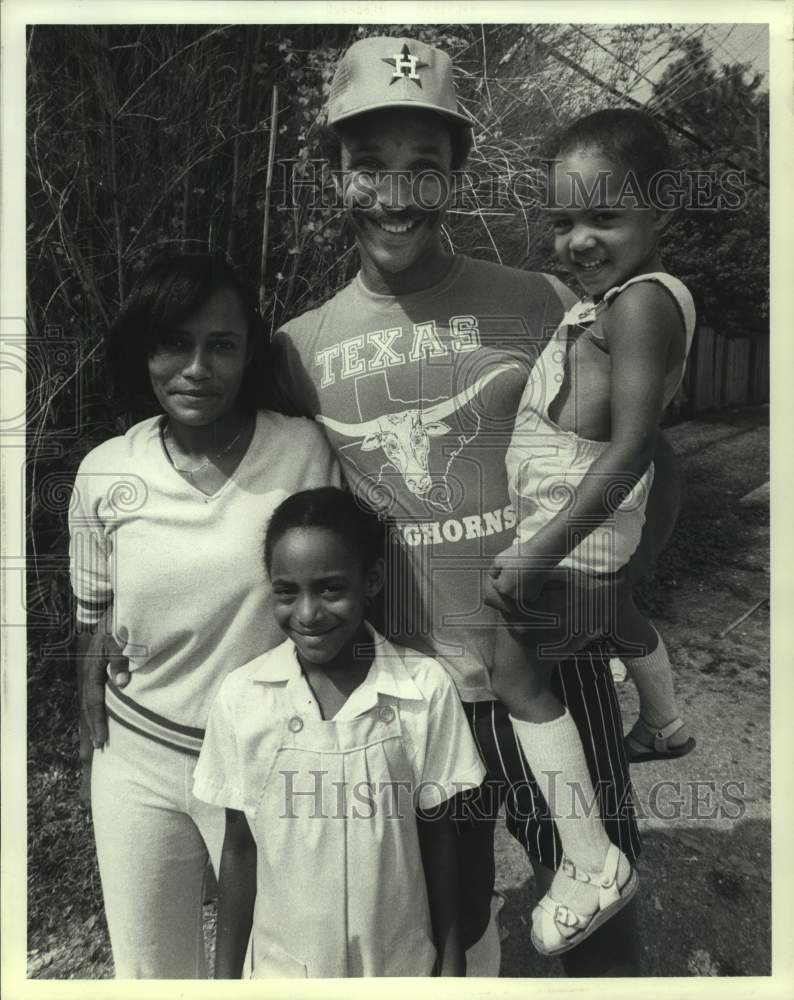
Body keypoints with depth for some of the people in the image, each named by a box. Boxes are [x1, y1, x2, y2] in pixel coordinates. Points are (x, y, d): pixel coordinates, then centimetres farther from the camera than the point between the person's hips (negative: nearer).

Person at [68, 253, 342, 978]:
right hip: (139, 760, 3)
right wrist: (95, 753, 9)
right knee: (149, 971, 22)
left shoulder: (305, 451, -14)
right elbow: (97, 630, 3)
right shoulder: (104, 475, -8)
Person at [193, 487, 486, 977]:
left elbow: (437, 837, -6)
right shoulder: (242, 696, -14)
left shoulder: (426, 688, -17)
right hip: (285, 966, 1)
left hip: (402, 963, 0)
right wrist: (227, 973, 2)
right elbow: (239, 847, -4)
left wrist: (452, 960, 1)